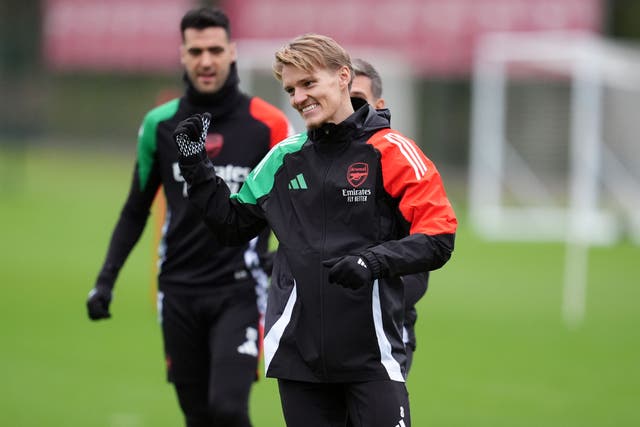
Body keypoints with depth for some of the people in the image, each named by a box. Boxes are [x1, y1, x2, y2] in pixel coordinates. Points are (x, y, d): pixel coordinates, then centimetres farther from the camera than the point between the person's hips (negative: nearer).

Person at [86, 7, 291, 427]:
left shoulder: (267, 124, -4)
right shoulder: (160, 124, 4)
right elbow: (137, 210, 14)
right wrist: (106, 278, 6)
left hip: (238, 293, -3)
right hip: (179, 293, 3)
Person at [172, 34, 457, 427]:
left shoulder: (390, 151, -4)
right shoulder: (284, 158, 11)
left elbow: (437, 239, -9)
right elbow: (233, 226, 21)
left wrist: (374, 261, -23)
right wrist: (195, 165, 11)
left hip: (372, 352, -4)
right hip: (298, 348, 4)